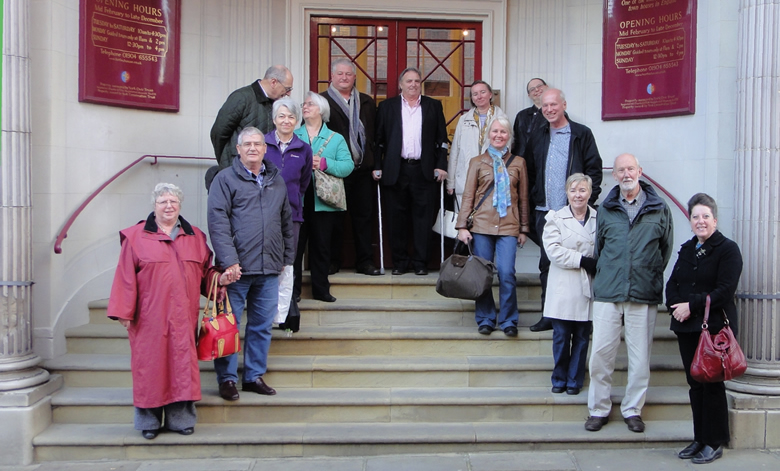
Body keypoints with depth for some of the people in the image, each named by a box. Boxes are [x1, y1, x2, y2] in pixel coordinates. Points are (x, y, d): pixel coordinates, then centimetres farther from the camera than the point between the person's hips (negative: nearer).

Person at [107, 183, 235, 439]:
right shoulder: (136, 236, 2)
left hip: (183, 317, 3)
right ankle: (149, 421, 16)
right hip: (150, 317, -2)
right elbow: (126, 278, -2)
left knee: (182, 363, 3)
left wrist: (221, 278, -2)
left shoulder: (195, 236, 12)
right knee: (150, 364, 2)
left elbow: (205, 273, 17)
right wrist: (123, 312, -6)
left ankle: (180, 418, 14)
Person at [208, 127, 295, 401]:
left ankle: (255, 376, 23)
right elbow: (218, 223, -9)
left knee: (262, 325, 11)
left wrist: (287, 257, 15)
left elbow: (287, 222, 20)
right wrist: (229, 261, -17)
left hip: (269, 269, 5)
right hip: (237, 268, -4)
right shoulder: (225, 179, -1)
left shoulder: (277, 180, 15)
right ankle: (227, 379, 16)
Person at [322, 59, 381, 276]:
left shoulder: (367, 103, 15)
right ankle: (332, 261, 14)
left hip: (362, 169, 4)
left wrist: (375, 164, 4)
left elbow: (374, 135, 12)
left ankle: (365, 261, 14)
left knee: (364, 217, 6)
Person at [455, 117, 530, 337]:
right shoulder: (477, 162, 10)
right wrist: (462, 226, -2)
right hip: (481, 225, 0)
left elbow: (523, 198, 13)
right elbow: (468, 196, 6)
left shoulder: (518, 163, 11)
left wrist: (523, 228, 10)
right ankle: (485, 319, 15)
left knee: (506, 273, -9)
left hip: (508, 227, 0)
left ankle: (508, 320, 6)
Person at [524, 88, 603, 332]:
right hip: (544, 211, 4)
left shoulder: (581, 134, 1)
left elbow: (594, 169, -2)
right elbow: (529, 172, 16)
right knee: (547, 263, 8)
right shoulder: (537, 137, 14)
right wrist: (532, 201, 7)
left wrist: (588, 201, -10)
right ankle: (549, 314, 16)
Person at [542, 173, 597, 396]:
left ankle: (575, 380, 20)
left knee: (582, 338, 7)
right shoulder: (556, 219, 4)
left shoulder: (599, 219, 8)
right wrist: (583, 260, -14)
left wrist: (597, 265, -12)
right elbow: (553, 250, -9)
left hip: (587, 289, 1)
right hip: (564, 290, -1)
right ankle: (559, 379, 19)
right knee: (561, 336, 4)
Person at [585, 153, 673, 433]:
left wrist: (651, 278, 11)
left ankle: (632, 409, 20)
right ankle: (598, 409, 13)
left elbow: (665, 250, 13)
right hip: (607, 294, 1)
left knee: (640, 356, 5)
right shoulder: (605, 210, 10)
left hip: (644, 295, 0)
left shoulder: (659, 209, 6)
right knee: (601, 353, 0)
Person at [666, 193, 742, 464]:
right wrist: (676, 306, -8)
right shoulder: (687, 249, 16)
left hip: (715, 328, -6)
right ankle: (700, 439, 21)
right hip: (687, 328, 6)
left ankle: (715, 443, 12)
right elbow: (672, 284, 11)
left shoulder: (728, 249, -5)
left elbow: (724, 291, -15)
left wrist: (692, 306, -17)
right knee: (695, 384, 11)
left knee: (712, 384, 0)